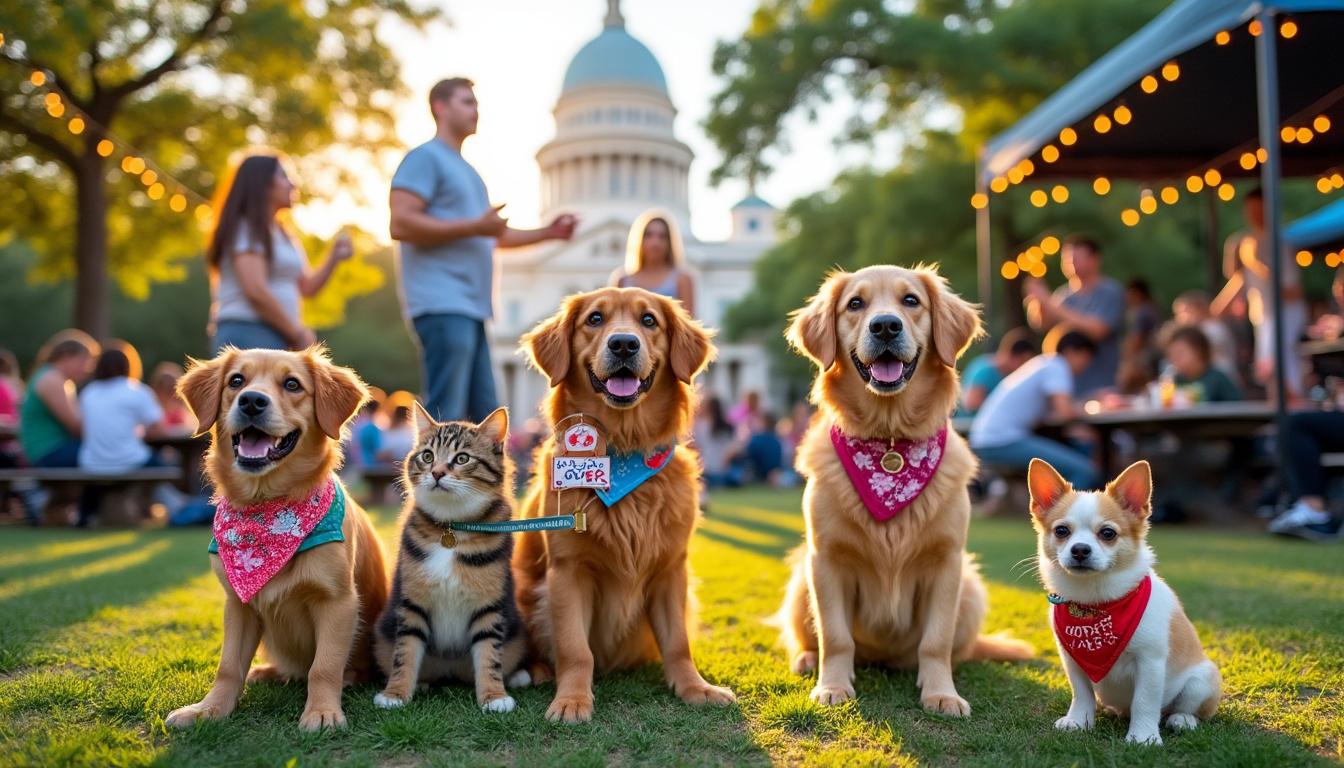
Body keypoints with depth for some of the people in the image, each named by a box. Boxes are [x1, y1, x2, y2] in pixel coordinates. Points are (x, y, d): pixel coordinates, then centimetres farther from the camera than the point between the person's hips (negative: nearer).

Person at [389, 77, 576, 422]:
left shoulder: (465, 170, 26)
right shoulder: (425, 157, -2)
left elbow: (492, 236, 32)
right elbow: (401, 224, -15)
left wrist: (548, 233, 19)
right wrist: (474, 227, -17)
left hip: (468, 307, 10)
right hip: (442, 306, -10)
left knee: (485, 416, 9)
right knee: (444, 418, -13)